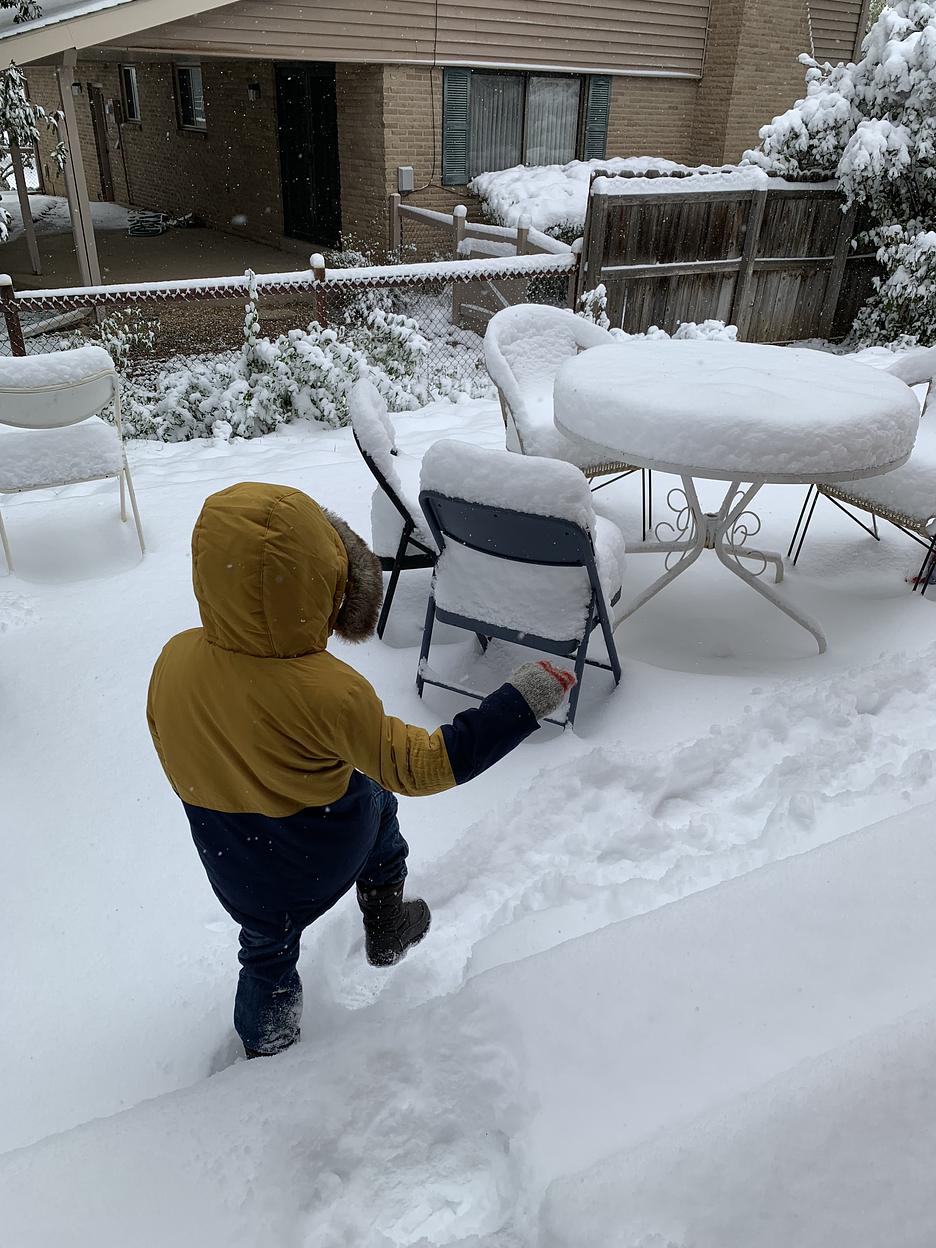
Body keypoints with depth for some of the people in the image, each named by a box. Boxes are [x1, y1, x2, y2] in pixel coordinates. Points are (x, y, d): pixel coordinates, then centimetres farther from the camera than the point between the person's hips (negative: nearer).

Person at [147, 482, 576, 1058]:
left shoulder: (173, 662, -23)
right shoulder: (328, 692, -38)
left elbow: (177, 758, -3)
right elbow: (416, 766, -26)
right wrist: (520, 704, -25)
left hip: (240, 874, 3)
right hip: (330, 856, -2)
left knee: (269, 956, 28)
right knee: (379, 802, 30)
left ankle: (267, 1049, 51)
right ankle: (387, 927, 45)